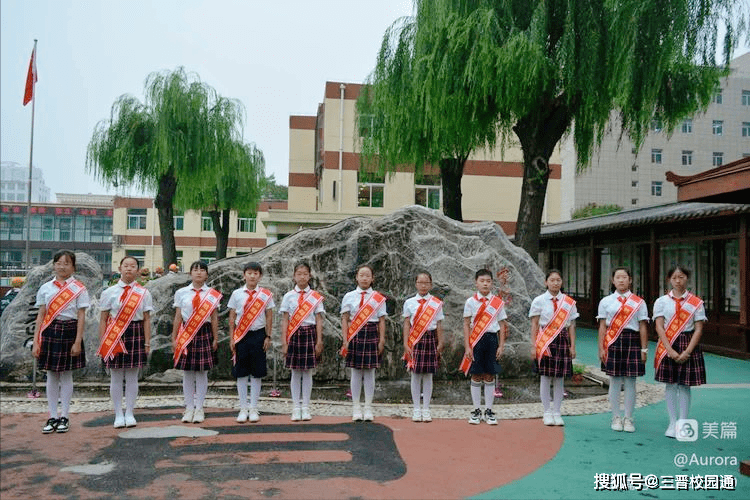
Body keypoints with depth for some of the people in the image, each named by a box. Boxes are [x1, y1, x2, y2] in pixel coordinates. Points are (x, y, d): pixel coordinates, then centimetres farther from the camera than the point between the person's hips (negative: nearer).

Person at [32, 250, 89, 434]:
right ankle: (52, 416, 16)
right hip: (49, 331, 3)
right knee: (51, 375, 7)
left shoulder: (79, 289, -1)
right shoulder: (45, 288, 7)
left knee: (66, 374, 4)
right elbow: (41, 316, 7)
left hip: (69, 331, -3)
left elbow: (81, 317, -4)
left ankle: (64, 417, 14)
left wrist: (78, 342, -9)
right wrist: (36, 342, 2)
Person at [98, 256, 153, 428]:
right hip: (114, 335, 0)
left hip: (135, 333, 0)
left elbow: (147, 320, 5)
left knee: (132, 376, 5)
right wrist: (102, 343, 1)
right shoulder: (109, 293, 4)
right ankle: (118, 415, 16)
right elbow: (103, 320, 6)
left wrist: (147, 342, 1)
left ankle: (129, 414, 16)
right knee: (116, 377, 5)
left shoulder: (144, 294, 5)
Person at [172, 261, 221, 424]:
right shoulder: (181, 293, 5)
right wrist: (174, 338, 5)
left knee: (202, 372, 3)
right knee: (187, 372, 4)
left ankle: (199, 409, 12)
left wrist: (215, 339, 3)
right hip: (186, 334, 1)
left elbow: (214, 319, 5)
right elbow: (178, 317, 6)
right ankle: (189, 408, 14)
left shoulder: (213, 295, 4)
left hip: (204, 334, 0)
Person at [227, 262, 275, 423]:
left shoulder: (266, 295, 2)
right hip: (241, 336, 1)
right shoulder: (237, 294, 4)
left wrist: (268, 337, 0)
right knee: (241, 373, 4)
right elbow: (232, 318, 6)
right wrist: (231, 339, 1)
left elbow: (269, 317, 5)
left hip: (258, 335, 0)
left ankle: (253, 409, 13)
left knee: (256, 373, 4)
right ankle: (243, 408, 13)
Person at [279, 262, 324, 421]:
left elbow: (319, 320, 3)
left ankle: (305, 408, 13)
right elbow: (285, 321, 3)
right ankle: (296, 408, 13)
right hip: (294, 335, 0)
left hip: (309, 334, 0)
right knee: (295, 372, 5)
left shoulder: (316, 297, 4)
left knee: (307, 372, 4)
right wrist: (284, 342, -3)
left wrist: (319, 342, -2)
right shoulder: (288, 296, 4)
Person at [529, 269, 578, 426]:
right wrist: (534, 346, -3)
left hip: (562, 340, 2)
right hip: (545, 341, -2)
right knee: (545, 378, 3)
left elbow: (571, 325, 8)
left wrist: (572, 346, 4)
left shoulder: (569, 302, 6)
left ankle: (556, 413, 15)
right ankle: (547, 413, 13)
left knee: (559, 379, 5)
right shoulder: (539, 301, 1)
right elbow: (534, 325, 1)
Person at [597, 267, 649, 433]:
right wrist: (601, 348, 0)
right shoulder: (605, 302, 7)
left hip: (632, 342, 0)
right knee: (614, 381, 4)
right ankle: (616, 418, 14)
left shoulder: (639, 302, 6)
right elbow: (602, 327, 5)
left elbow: (643, 327, 5)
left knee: (630, 381, 3)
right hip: (613, 343, 0)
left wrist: (644, 349, 0)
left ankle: (628, 419, 13)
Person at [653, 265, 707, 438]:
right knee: (670, 385, 4)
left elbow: (698, 329, -1)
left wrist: (687, 352, -11)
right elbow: (659, 328, -3)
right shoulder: (662, 301, 3)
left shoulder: (696, 303, 2)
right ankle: (672, 423, 14)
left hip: (689, 346, 0)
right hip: (668, 346, 0)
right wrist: (670, 350, -13)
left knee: (685, 385, 3)